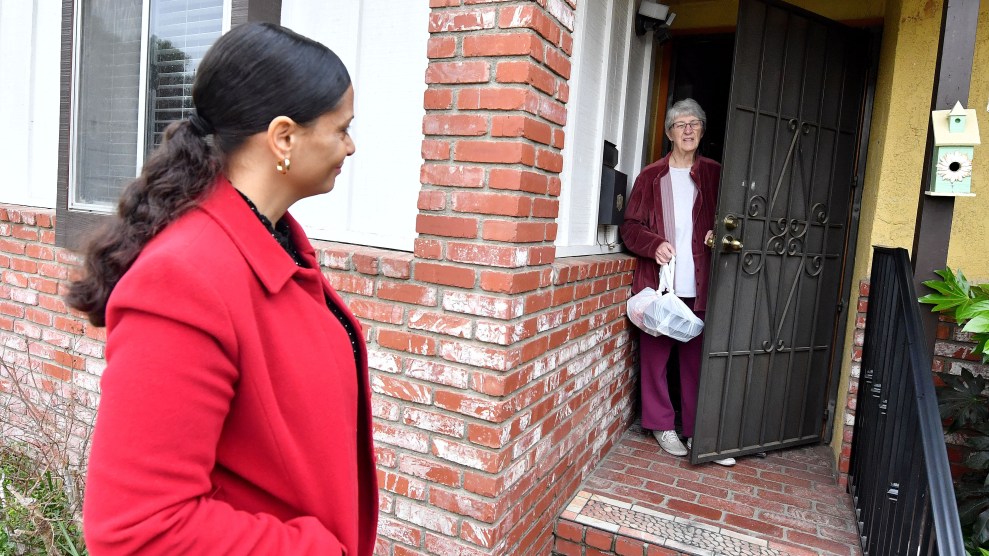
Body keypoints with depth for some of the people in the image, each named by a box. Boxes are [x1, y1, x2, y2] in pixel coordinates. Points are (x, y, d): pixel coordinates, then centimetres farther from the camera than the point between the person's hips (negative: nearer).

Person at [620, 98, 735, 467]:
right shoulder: (651, 176, 6)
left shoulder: (714, 174, 10)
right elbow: (630, 226, 5)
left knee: (697, 358, 4)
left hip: (697, 285, 1)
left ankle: (697, 431, 14)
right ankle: (662, 425, 18)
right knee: (655, 355, 4)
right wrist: (654, 244, -13)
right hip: (657, 282, -1)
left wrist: (718, 234, -4)